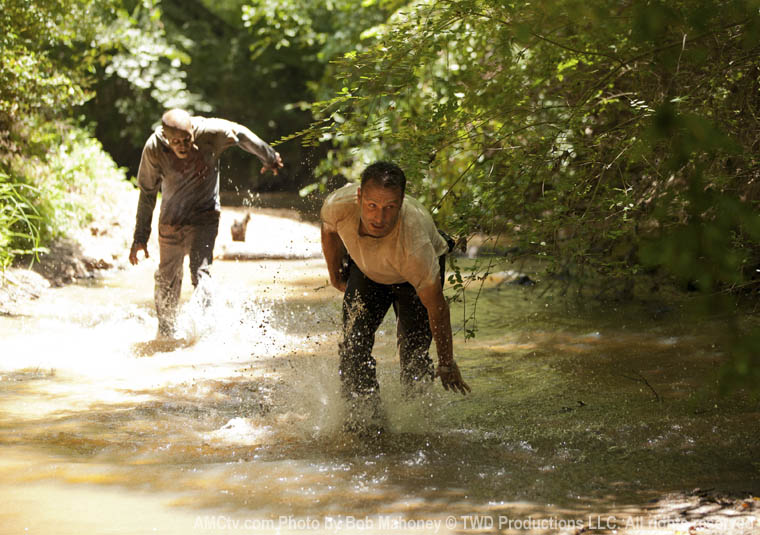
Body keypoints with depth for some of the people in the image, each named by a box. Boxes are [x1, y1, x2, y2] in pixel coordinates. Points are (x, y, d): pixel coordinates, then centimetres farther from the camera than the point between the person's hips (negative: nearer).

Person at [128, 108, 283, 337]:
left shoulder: (209, 132, -24)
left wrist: (269, 158, 6)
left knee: (200, 271, -24)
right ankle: (166, 333, 37)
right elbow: (147, 193, -7)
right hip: (170, 221, 2)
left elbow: (241, 134, -5)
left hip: (203, 217, -2)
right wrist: (141, 236, -4)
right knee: (166, 283, 15)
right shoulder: (154, 149, -20)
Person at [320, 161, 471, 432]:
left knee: (414, 355, -13)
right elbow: (329, 230, -7)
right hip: (365, 270, 3)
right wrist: (336, 276, 7)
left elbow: (436, 307, -31)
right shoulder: (339, 204, -36)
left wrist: (447, 365, -20)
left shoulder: (415, 244, -46)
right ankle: (365, 414, 4)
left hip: (415, 279, -3)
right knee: (353, 344, -11)